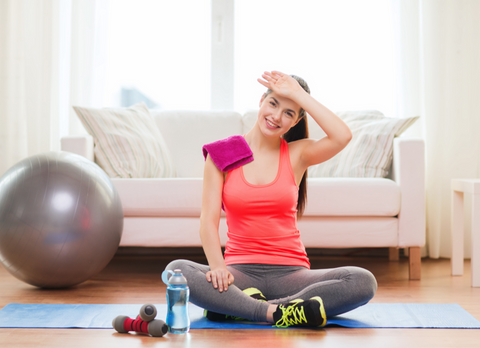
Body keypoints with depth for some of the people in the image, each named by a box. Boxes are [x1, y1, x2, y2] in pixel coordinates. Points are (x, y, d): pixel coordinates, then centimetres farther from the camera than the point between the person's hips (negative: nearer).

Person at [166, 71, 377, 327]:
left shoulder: (297, 154, 8)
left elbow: (342, 136, -12)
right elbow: (209, 218, -4)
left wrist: (298, 94, -6)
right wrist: (217, 265, -22)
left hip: (289, 272, 2)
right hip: (240, 270, -1)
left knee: (364, 282, -27)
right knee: (176, 270, -31)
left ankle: (235, 308, -26)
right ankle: (277, 312, -29)